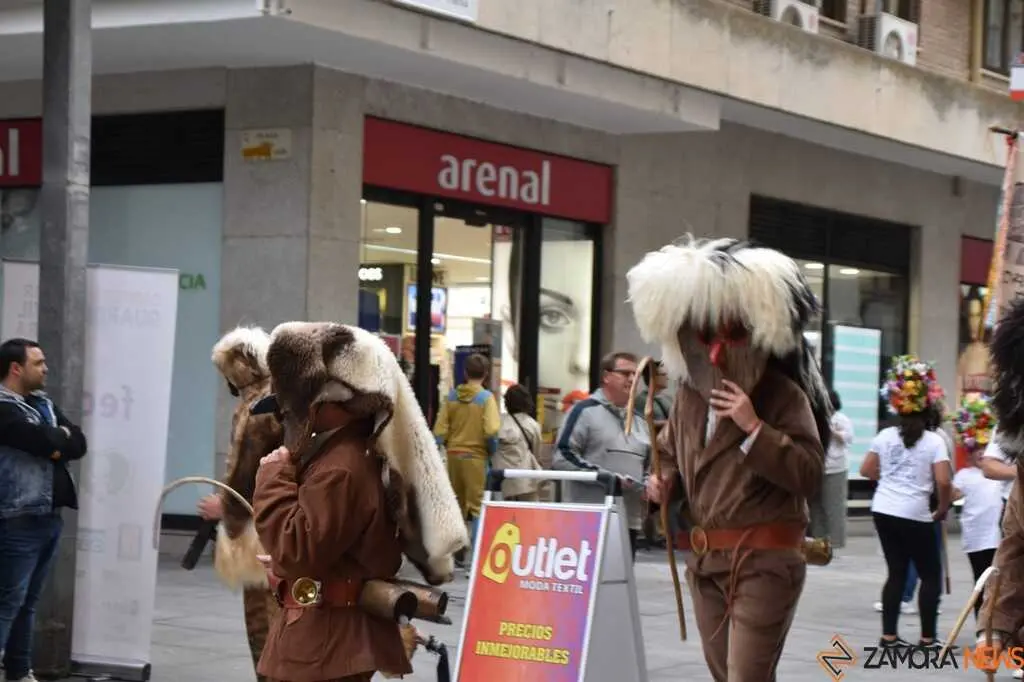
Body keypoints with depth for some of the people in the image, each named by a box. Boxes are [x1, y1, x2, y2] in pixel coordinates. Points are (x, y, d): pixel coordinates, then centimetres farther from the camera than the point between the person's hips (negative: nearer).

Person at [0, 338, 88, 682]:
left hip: (49, 516, 8)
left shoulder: (44, 404, 16)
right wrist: (61, 436, 0)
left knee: (28, 601, 13)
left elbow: (79, 444, 7)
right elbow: (46, 442, -22)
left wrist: (53, 443, -11)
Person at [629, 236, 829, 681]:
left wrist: (755, 428, -23)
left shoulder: (782, 394, -9)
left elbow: (810, 475, -16)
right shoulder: (689, 394, 10)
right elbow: (669, 453, 27)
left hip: (763, 561, -7)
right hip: (704, 561, 8)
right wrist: (664, 481, 5)